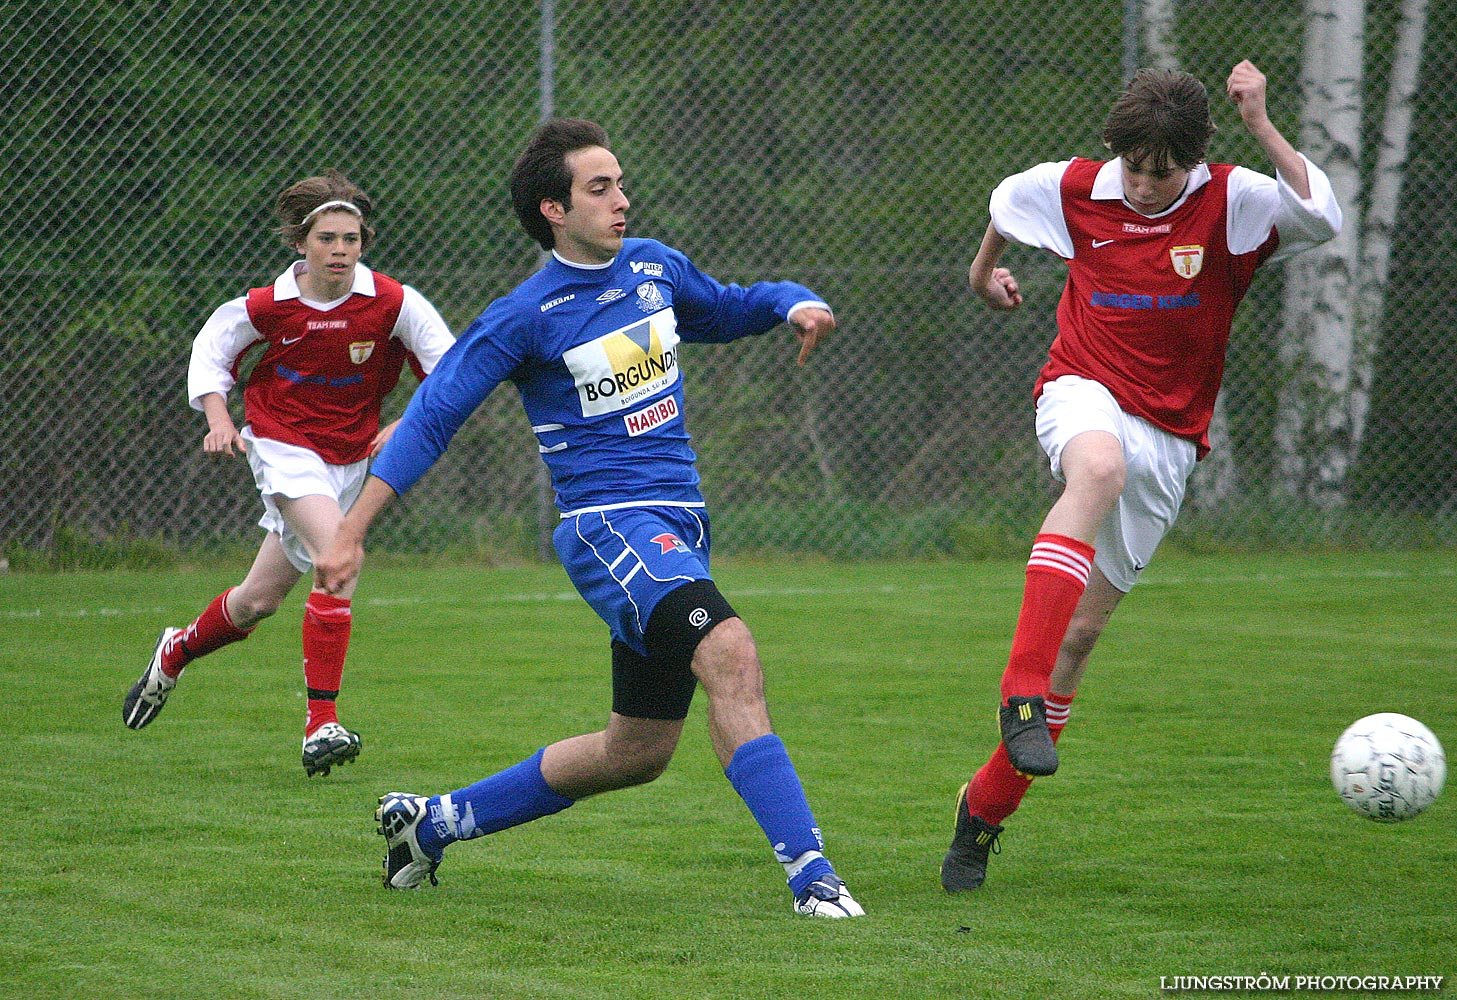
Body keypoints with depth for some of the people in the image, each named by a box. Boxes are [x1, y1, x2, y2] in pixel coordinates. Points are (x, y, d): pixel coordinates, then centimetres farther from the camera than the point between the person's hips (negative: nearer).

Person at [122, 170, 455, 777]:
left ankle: (176, 653, 42)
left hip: (350, 455, 3)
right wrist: (219, 420, -8)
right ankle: (321, 724, -24)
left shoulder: (392, 303, -13)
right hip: (283, 446, -3)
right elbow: (212, 348, 5)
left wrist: (406, 427, -13)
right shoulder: (271, 307, -13)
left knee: (259, 600, 10)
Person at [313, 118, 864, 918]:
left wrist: (795, 304, 6)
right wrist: (351, 536, -7)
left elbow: (728, 310, 30)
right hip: (607, 521, -8)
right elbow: (431, 417, -5)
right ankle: (809, 871, -34)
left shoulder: (654, 267, 10)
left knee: (637, 752, 12)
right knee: (729, 651, -31)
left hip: (678, 524, 8)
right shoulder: (526, 316, -8)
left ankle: (435, 821, 28)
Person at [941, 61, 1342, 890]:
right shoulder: (1077, 190, -1)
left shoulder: (1230, 203, -7)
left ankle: (988, 805, 19)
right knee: (1100, 466, -40)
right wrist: (985, 270, 38)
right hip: (1083, 394, -1)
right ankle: (1022, 695, -46)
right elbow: (1007, 200, 22)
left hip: (1168, 438, 1)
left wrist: (1260, 124, -31)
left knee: (1084, 629, 3)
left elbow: (1322, 218, -27)